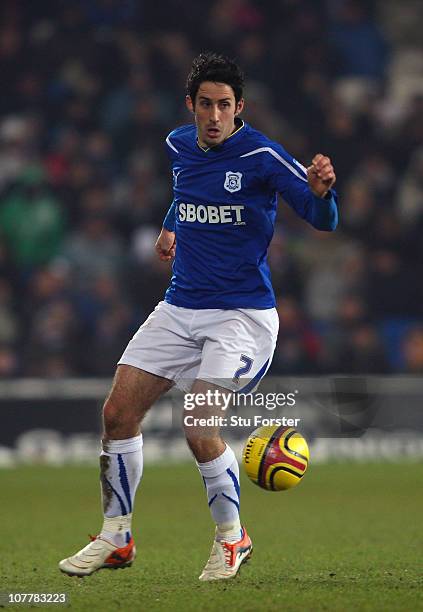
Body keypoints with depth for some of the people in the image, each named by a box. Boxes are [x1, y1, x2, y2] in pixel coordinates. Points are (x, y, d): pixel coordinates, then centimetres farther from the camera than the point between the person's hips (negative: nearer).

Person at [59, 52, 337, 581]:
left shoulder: (260, 155, -14)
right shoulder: (178, 145, 5)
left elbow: (322, 220, -19)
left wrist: (320, 188, -38)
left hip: (241, 314, -6)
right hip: (180, 309, 6)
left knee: (198, 430, -19)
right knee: (118, 412, -1)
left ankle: (232, 538, 5)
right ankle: (116, 538, 14)